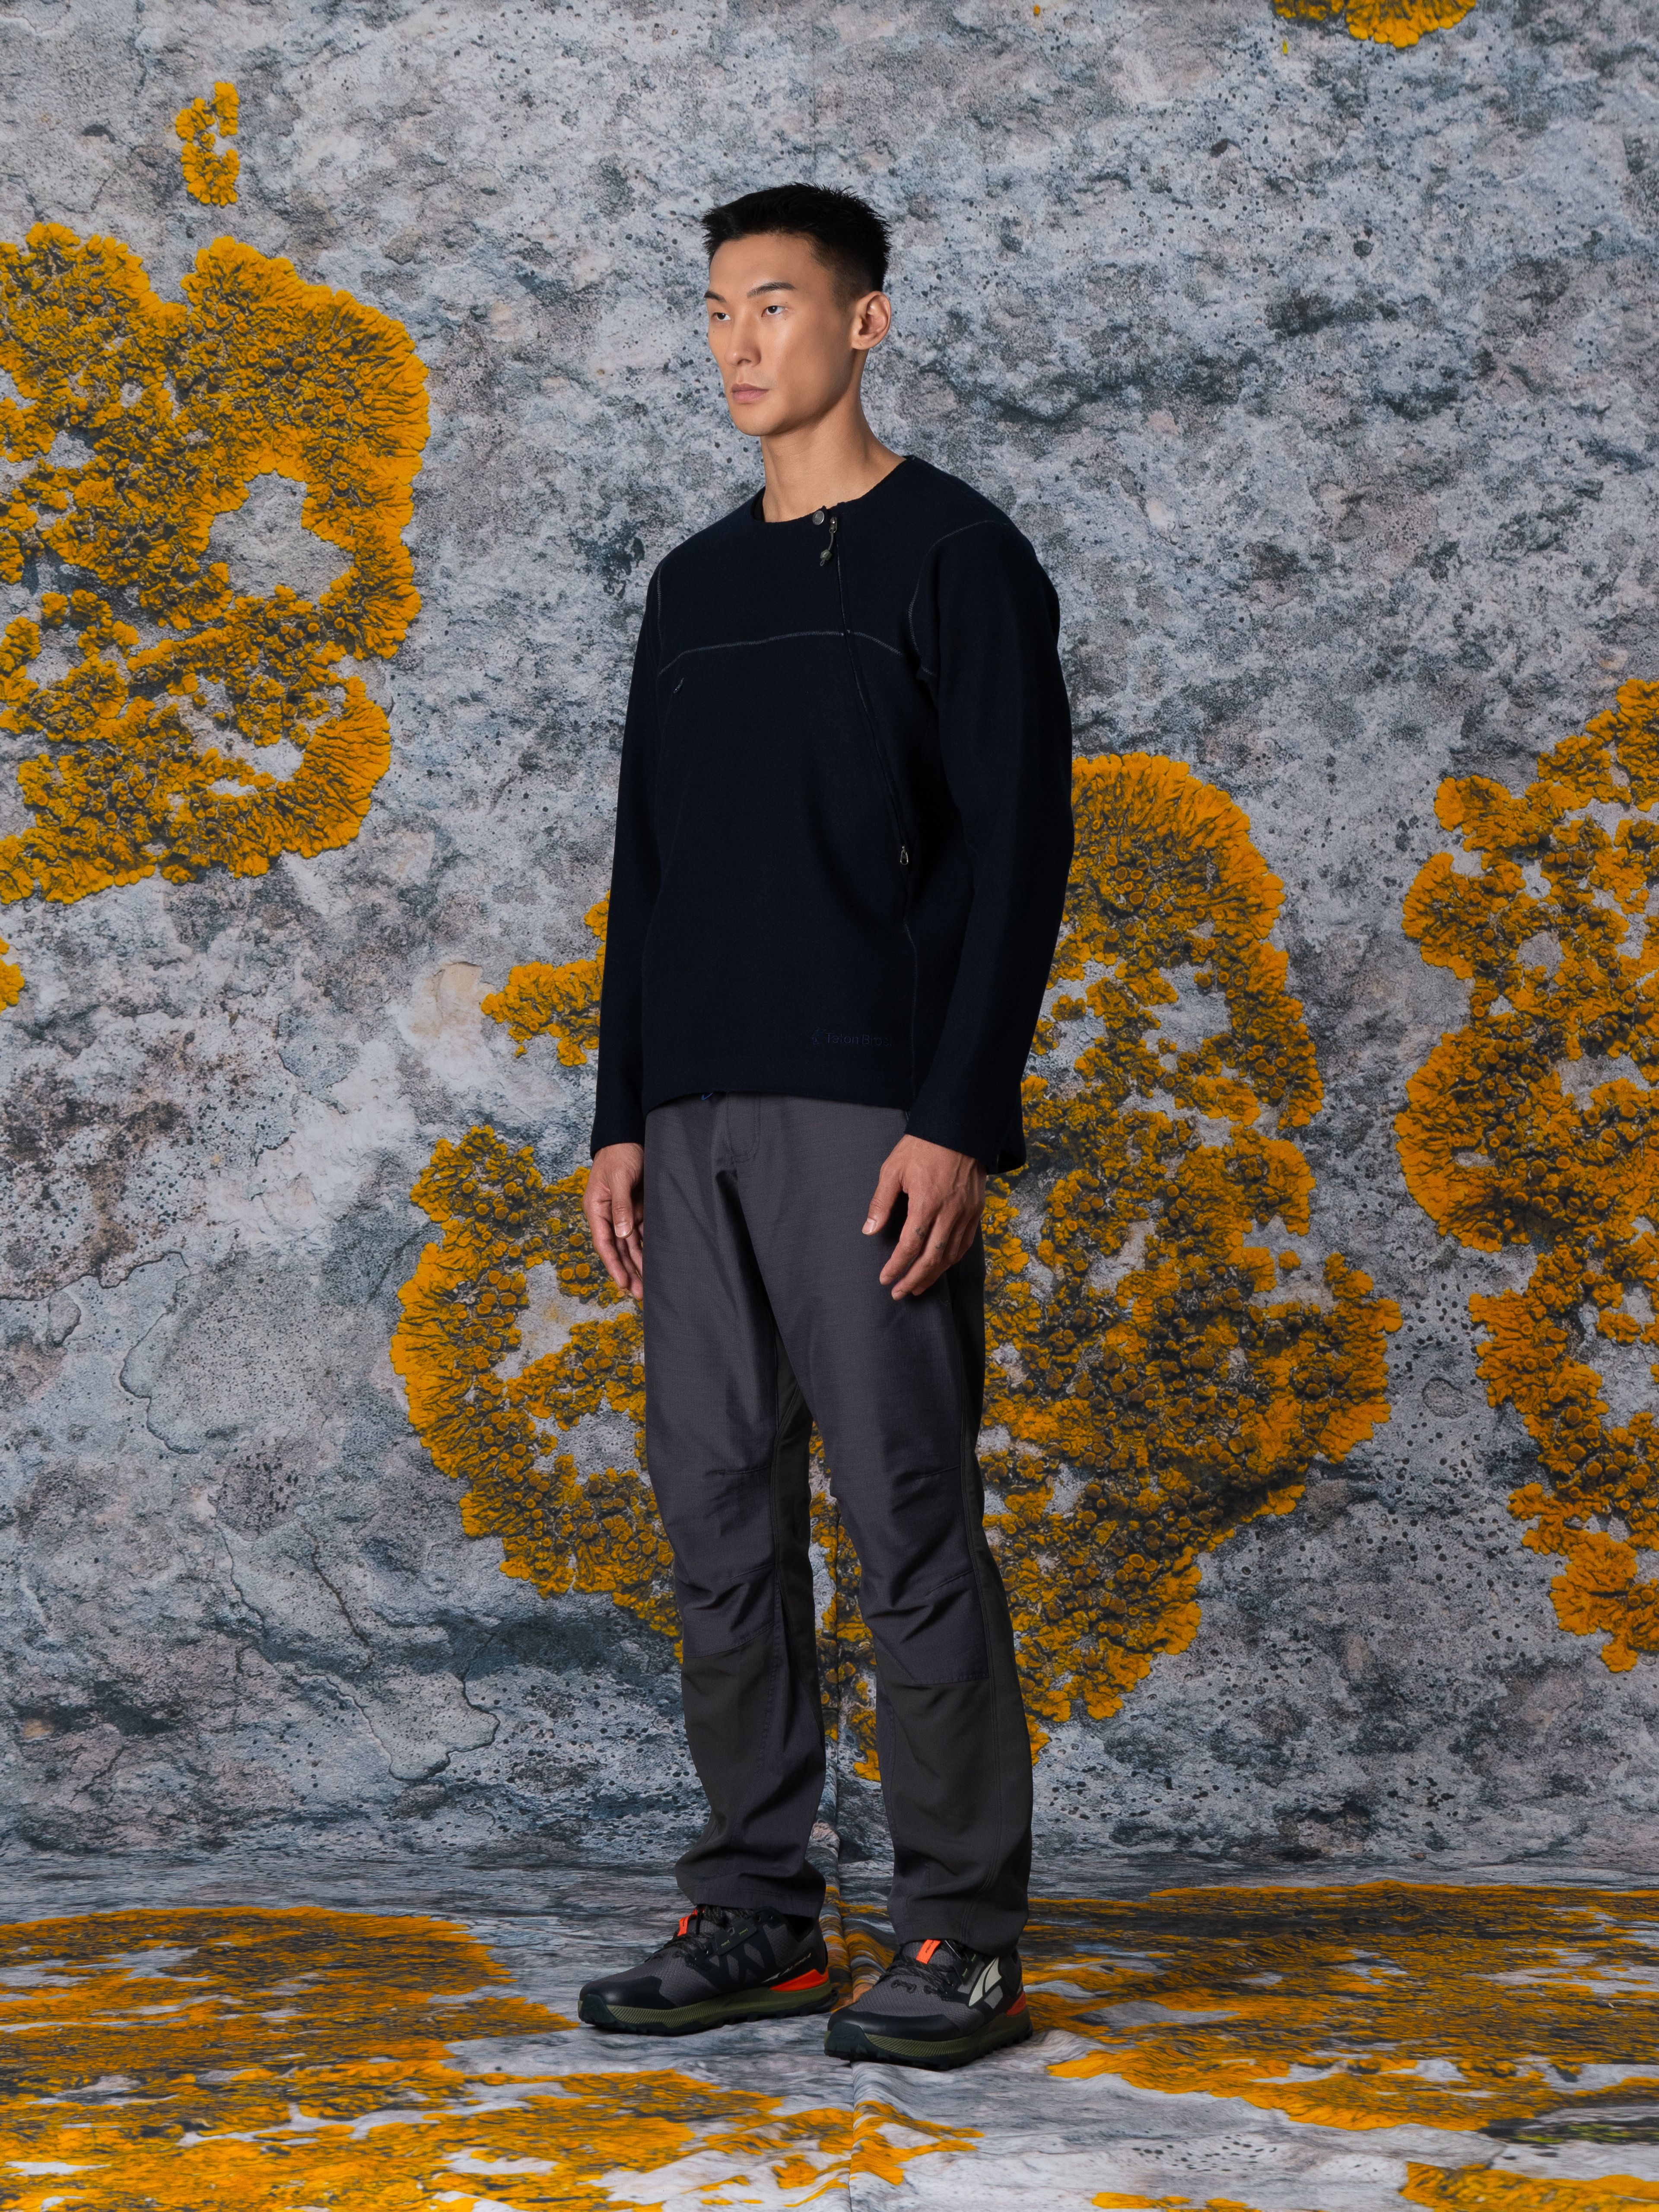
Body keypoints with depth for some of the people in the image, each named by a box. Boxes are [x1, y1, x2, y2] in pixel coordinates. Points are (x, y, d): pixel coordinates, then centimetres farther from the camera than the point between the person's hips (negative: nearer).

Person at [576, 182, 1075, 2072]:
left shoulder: (957, 556, -1)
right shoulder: (694, 586, 19)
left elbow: (1018, 850, -8)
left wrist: (956, 1121, -16)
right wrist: (621, 1119, 12)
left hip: (871, 1117, -7)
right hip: (698, 1122, 7)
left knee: (908, 1520, -6)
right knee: (717, 1513, 7)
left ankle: (963, 1938, 2)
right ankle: (754, 1915, 16)